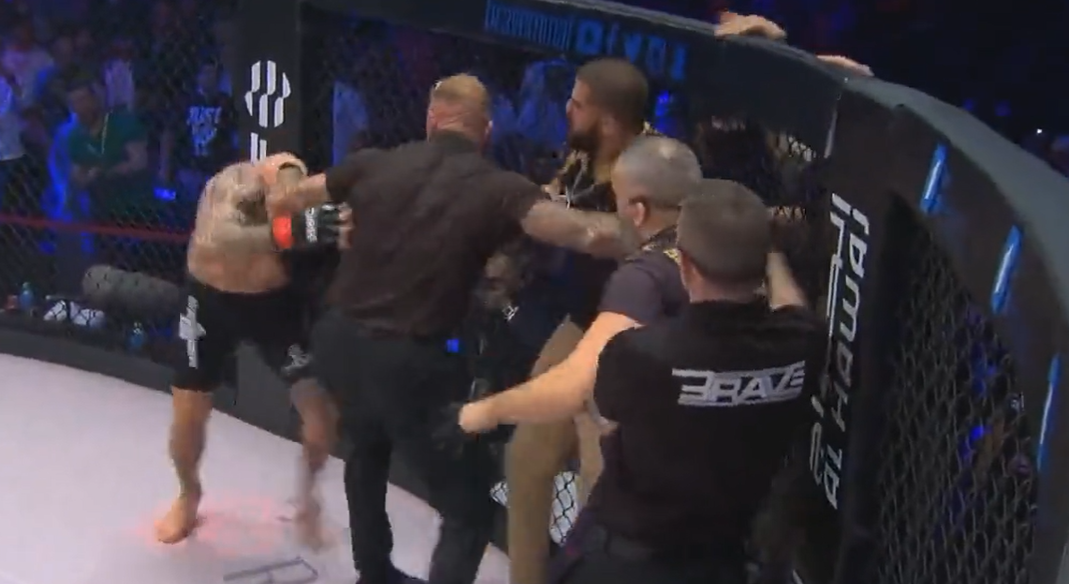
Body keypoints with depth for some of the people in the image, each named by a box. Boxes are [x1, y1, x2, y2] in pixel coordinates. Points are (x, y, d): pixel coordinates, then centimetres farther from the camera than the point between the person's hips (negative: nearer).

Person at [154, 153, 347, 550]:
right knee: (188, 413, 4)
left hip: (275, 299, 1)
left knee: (321, 407, -7)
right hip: (211, 299, -1)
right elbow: (214, 240, -56)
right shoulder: (235, 184, -34)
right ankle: (188, 496, 36)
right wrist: (286, 232, -70)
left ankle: (307, 492, 23)